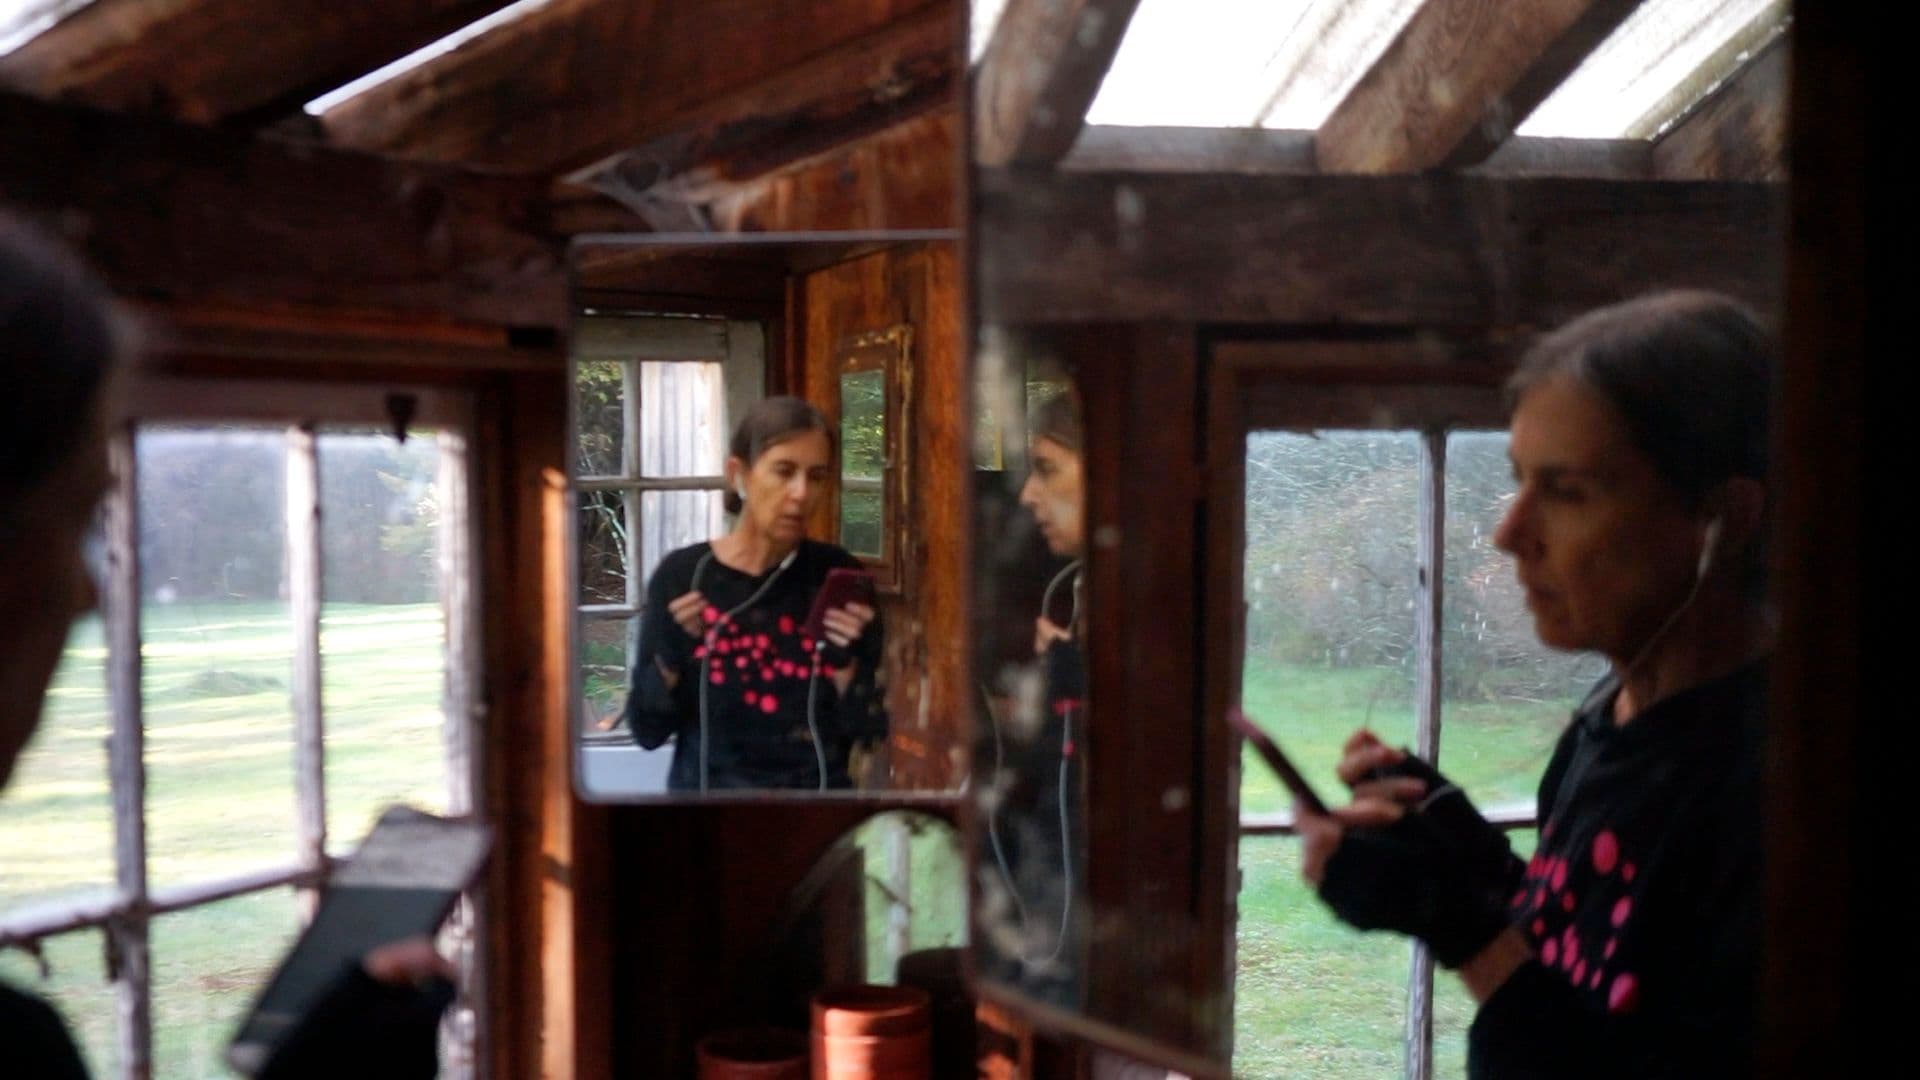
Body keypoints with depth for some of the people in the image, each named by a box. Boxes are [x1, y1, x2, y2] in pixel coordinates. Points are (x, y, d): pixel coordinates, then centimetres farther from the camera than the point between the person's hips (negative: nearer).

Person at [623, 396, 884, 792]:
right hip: (708, 788, 0)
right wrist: (670, 653, -16)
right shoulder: (681, 575, -4)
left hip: (820, 791, 1)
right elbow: (647, 730, -1)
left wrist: (846, 661, -14)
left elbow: (868, 733, 1)